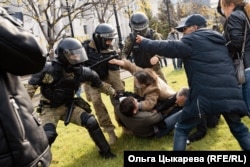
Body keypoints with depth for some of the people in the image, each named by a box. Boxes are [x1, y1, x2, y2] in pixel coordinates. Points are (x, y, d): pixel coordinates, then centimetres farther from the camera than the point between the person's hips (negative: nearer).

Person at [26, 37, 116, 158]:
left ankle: (105, 151, 11)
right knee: (49, 135, -27)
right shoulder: (48, 69, -21)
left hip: (69, 106, 4)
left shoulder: (80, 70, -9)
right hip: (49, 108, -3)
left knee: (91, 122, -9)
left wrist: (114, 93, 11)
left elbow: (98, 83, 6)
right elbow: (31, 86, -10)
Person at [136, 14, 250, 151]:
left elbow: (168, 48, -1)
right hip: (230, 92, 7)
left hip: (206, 94, -6)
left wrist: (143, 42, 10)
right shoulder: (219, 40, 25)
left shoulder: (192, 40, 3)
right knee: (238, 129, 26)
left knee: (181, 129, 10)